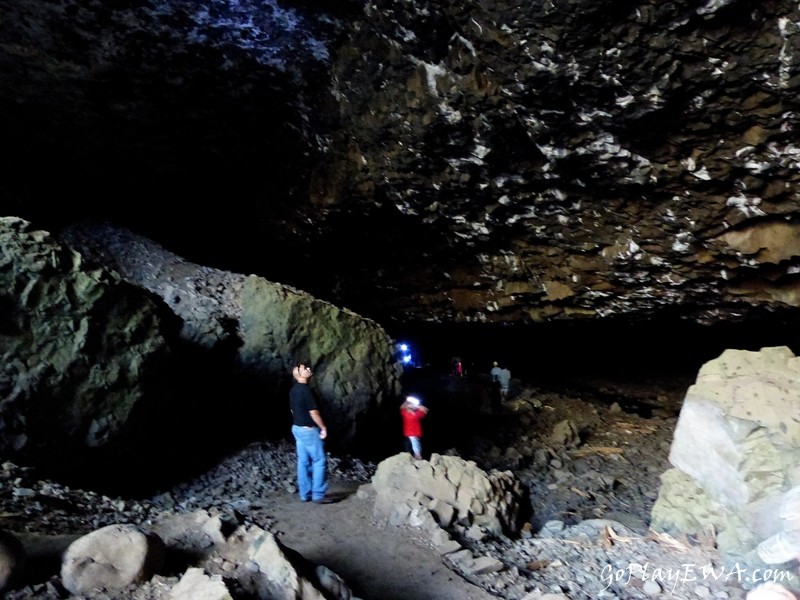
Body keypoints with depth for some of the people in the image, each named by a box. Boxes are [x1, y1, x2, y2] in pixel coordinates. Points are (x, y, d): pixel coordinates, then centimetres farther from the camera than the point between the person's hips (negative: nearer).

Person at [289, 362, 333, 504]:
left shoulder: (293, 390, 9)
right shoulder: (306, 390, -20)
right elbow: (313, 412, -20)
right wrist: (323, 428, -11)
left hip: (297, 428, 9)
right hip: (309, 430, -9)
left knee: (303, 462, 11)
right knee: (319, 461, -2)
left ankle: (305, 494, 16)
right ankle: (318, 495, -1)